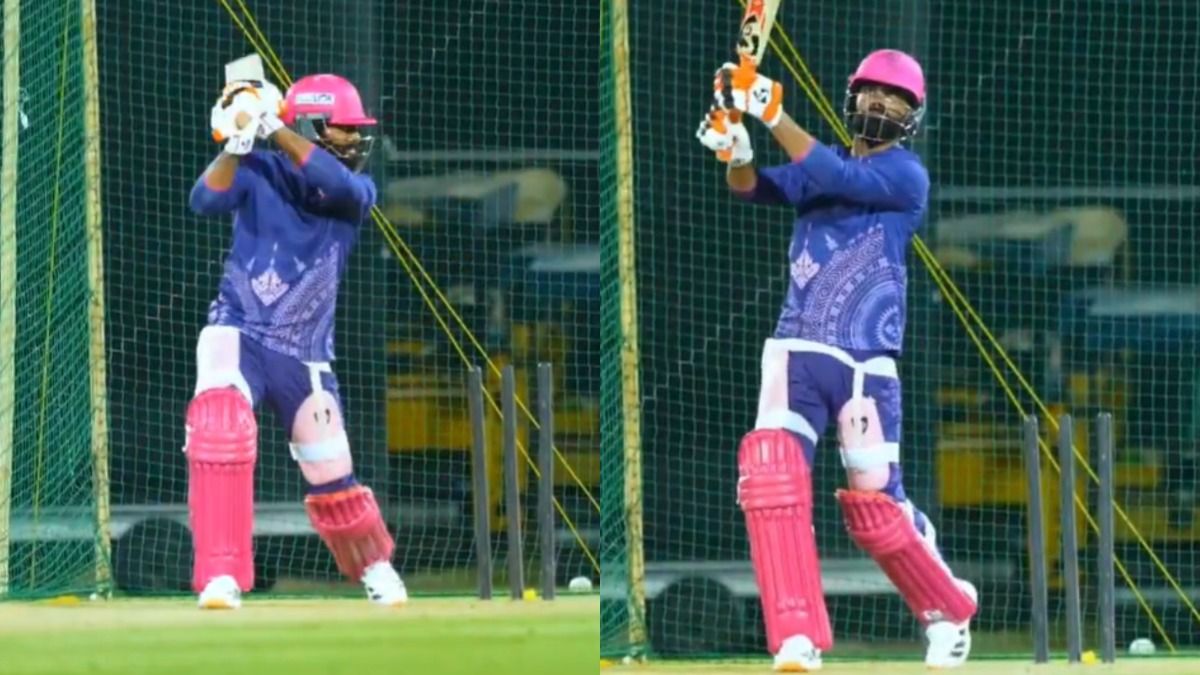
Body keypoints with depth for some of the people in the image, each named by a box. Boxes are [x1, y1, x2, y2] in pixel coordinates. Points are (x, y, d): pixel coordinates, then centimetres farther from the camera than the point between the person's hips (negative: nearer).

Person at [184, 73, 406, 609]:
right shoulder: (259, 173, -7)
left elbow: (339, 185, -25)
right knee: (221, 430, -30)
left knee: (332, 478, 11)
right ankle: (221, 578, -30)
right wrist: (237, 145, -38)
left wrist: (275, 131, -30)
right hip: (238, 337, -3)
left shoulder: (357, 192, -1)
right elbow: (207, 200, -25)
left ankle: (374, 567, 39)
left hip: (305, 355, 3)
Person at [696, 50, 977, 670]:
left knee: (874, 508, -2)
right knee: (768, 474, -18)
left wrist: (772, 113, -27)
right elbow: (754, 188, -2)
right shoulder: (818, 169, 15)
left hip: (864, 360, -4)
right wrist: (734, 147, -24)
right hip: (795, 350, 4)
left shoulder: (905, 176, -2)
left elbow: (840, 178, -19)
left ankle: (947, 611, 26)